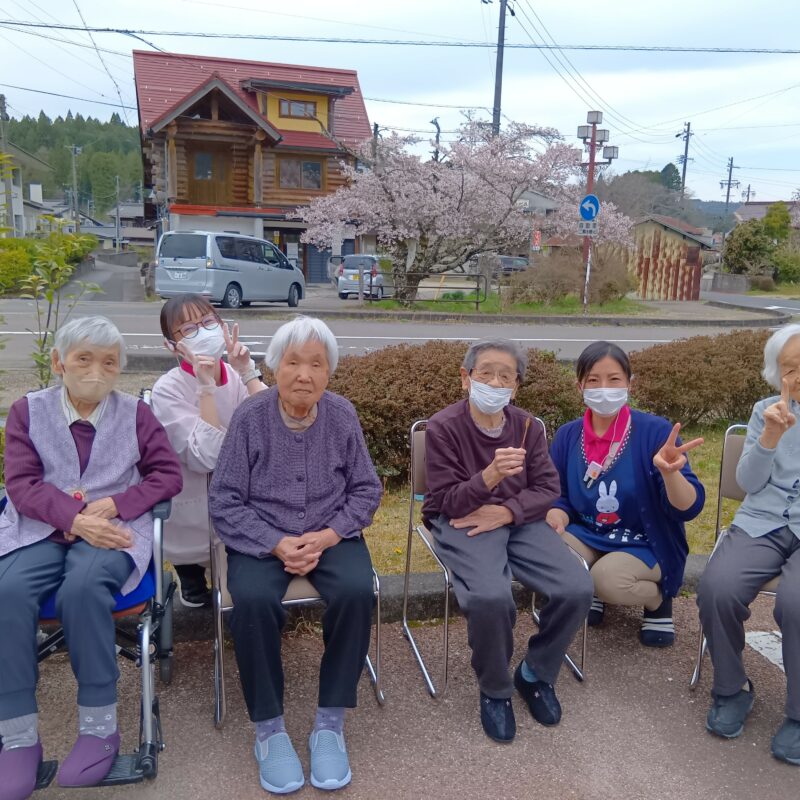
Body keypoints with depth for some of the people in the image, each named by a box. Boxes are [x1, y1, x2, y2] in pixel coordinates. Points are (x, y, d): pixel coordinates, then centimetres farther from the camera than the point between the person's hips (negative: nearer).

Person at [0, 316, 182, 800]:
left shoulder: (136, 413, 11)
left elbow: (168, 475, 5)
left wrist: (113, 505, -12)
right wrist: (74, 519, -18)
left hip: (112, 528, -1)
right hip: (40, 529, 2)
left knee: (83, 588, -33)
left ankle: (100, 727, -18)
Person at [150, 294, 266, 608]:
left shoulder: (238, 377, -4)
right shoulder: (168, 389, -17)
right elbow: (207, 458, -28)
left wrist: (247, 372, -20)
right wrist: (206, 387, -29)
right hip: (193, 515, -3)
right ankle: (191, 574, 21)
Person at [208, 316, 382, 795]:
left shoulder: (343, 415, -3)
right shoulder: (250, 418, -9)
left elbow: (366, 491, 0)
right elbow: (225, 502, -8)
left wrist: (326, 537, -15)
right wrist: (277, 544, -20)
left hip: (332, 536, 2)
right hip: (261, 538, -1)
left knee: (357, 591, -27)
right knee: (253, 599, -30)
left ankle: (331, 722, -8)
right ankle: (269, 727, -8)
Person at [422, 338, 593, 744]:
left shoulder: (527, 426, 4)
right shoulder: (443, 427, -9)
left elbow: (547, 489, 3)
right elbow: (447, 502, -12)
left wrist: (505, 511, -15)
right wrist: (490, 475, -31)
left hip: (519, 521, 5)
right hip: (461, 523, -4)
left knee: (578, 589, -18)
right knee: (491, 597, -34)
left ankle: (536, 673, 11)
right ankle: (494, 690, -1)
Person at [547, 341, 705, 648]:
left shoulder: (655, 431, -15)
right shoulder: (567, 435, -4)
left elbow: (690, 508, -19)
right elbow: (559, 498, 6)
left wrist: (670, 472, -40)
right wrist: (556, 519, -18)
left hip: (645, 544, -3)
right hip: (586, 536, 4)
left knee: (607, 578, -32)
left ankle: (657, 598, 5)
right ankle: (589, 592, 10)